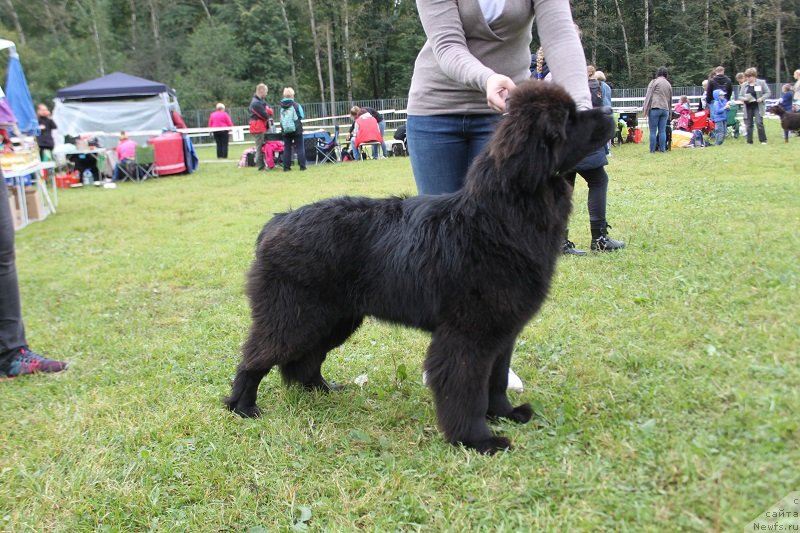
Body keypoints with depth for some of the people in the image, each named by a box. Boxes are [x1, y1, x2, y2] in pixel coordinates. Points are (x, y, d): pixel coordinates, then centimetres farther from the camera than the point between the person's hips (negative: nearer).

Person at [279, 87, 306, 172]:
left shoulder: (281, 107, -4)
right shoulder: (296, 105, -10)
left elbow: (281, 119, 7)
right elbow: (302, 116, 1)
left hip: (285, 131, 3)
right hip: (296, 130, -3)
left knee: (287, 149, 8)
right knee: (300, 148, 5)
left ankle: (286, 167, 7)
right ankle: (302, 166, 2)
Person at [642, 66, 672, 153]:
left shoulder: (654, 82, 0)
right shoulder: (668, 84, 17)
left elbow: (648, 96, -5)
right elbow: (670, 99, 23)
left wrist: (645, 109, -4)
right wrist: (669, 111, 29)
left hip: (655, 108, -5)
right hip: (665, 109, 5)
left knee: (653, 131, -2)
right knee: (662, 131, 6)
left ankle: (652, 149, -2)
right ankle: (662, 149, 5)